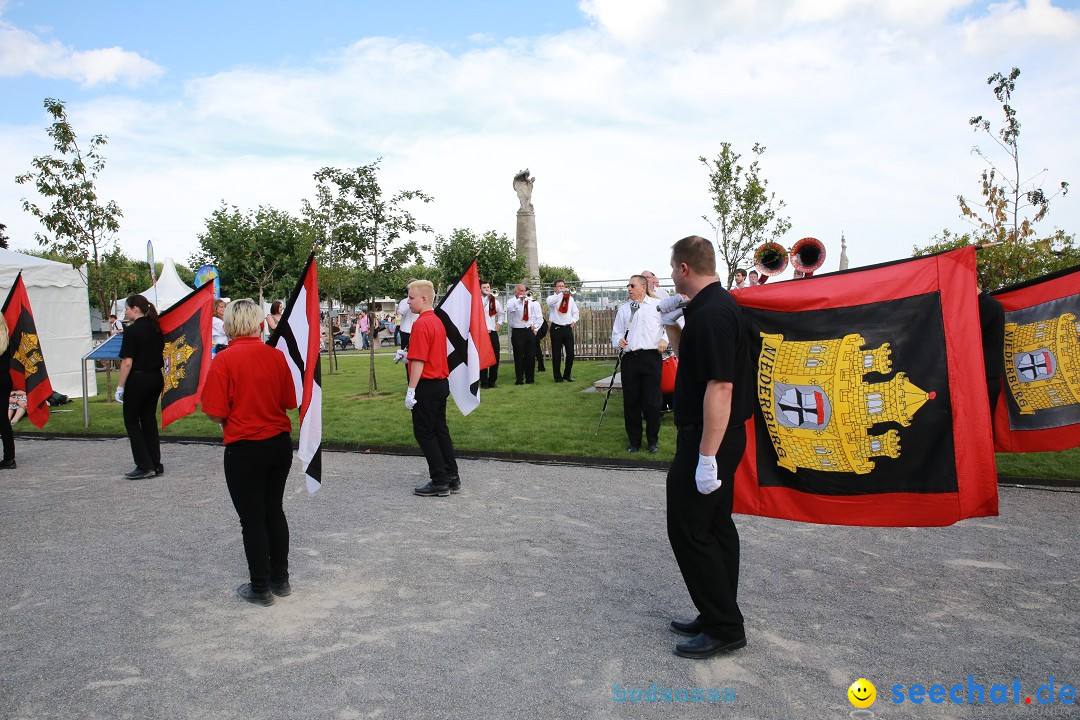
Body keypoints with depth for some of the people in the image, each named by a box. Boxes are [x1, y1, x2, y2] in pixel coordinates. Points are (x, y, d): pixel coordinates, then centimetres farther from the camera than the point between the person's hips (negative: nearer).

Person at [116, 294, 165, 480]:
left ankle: (145, 466, 1)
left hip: (138, 380, -7)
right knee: (149, 419, 14)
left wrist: (120, 386, -11)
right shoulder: (155, 328, 8)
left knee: (131, 421, 4)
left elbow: (127, 362, -16)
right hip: (156, 378, 7)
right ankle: (155, 464, 16)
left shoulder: (132, 331, -14)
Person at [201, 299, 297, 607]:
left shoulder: (224, 360, -15)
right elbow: (289, 401, 2)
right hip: (280, 443, 4)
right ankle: (280, 580, 28)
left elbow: (216, 413, -15)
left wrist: (231, 418, 6)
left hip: (244, 450, -4)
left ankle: (260, 588, 18)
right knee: (274, 510, 18)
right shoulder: (276, 355, -4)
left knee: (252, 519, 8)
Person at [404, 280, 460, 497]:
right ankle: (451, 477, 19)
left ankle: (439, 482, 3)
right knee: (440, 430, 15)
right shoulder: (437, 321, 12)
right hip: (441, 382, 9)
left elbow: (418, 361, -22)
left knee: (424, 432, 0)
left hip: (427, 385, -9)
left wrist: (411, 390, -19)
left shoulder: (421, 324, -17)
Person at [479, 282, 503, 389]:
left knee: (495, 358, 6)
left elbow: (502, 313, 24)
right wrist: (487, 297, -23)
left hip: (493, 333, 4)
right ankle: (484, 382, 8)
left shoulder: (495, 301, 11)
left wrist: (499, 323, 11)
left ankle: (492, 381, 18)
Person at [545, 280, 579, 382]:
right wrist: (561, 293, -36)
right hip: (556, 328, -4)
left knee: (570, 353, 3)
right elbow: (550, 302, -26)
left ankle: (567, 374, 19)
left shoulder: (570, 298, 14)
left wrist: (574, 321, 3)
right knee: (556, 354, 2)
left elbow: (575, 312, 21)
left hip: (568, 328, 4)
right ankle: (557, 376, 12)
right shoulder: (552, 297, 0)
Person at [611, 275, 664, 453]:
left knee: (652, 401, -1)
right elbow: (616, 333, 16)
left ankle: (653, 440, 15)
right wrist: (619, 341, -5)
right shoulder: (623, 309, 15)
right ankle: (634, 441, 18)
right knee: (631, 402, 5)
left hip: (651, 357, -3)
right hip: (630, 358, 3)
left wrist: (664, 339, -7)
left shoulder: (657, 305, 6)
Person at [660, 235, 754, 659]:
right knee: (715, 526, 16)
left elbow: (720, 386, -27)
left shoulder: (710, 314, -21)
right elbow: (691, 360, 25)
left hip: (707, 438, -11)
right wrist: (672, 325, 10)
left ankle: (723, 629, 7)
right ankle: (721, 618, 27)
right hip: (721, 436, 11)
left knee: (688, 530, -3)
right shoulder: (715, 306, 12)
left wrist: (707, 456, -28)